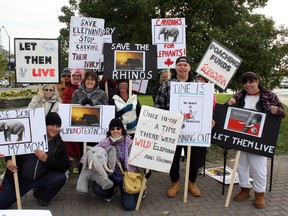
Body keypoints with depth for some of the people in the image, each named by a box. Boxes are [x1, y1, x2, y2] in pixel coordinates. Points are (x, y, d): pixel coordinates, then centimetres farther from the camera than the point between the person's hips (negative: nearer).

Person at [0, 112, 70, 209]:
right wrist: (8, 160, -16)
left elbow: (64, 167, -11)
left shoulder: (59, 144, -5)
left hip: (40, 179, 2)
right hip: (17, 178, -1)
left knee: (61, 177, -21)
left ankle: (42, 195, 7)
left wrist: (46, 159, -24)